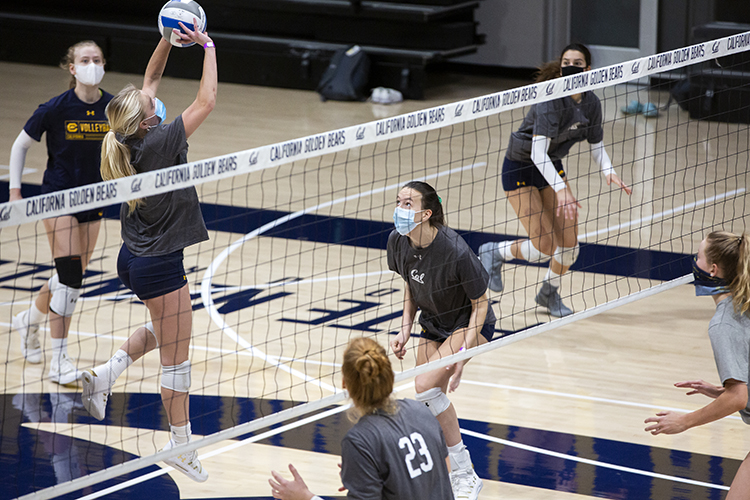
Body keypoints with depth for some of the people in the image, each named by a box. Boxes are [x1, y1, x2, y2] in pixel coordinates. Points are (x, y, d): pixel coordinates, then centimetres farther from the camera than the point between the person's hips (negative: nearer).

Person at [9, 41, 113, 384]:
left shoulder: (113, 107, -5)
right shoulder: (55, 108, -15)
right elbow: (20, 146, -3)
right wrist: (14, 190, -7)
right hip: (58, 197, -5)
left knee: (71, 278, 12)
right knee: (70, 277, -15)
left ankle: (29, 320, 42)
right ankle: (59, 361, -8)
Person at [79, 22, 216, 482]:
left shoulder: (130, 139, -3)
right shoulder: (158, 143, -24)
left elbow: (151, 80, 10)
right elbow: (207, 101, -19)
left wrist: (169, 38, 1)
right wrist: (207, 46, -11)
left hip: (135, 259, 9)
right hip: (160, 266, -9)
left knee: (166, 329, 31)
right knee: (177, 356, 3)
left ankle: (107, 373, 19)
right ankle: (181, 445, 12)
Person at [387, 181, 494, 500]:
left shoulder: (455, 251, -32)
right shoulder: (398, 242, -13)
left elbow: (481, 303, -20)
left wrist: (463, 353, -26)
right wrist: (405, 330, -3)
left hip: (469, 325, -7)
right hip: (433, 324, 7)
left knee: (425, 386, -23)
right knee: (432, 405, 5)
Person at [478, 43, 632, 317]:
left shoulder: (591, 103, -7)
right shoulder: (551, 101, -29)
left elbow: (596, 145, 8)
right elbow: (538, 153, -37)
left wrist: (608, 171, -11)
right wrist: (561, 189, -46)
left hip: (552, 167, 7)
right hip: (520, 169, -7)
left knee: (569, 243, 3)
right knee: (544, 248, -12)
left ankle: (549, 294, 31)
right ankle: (493, 253, 17)